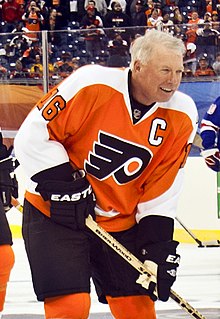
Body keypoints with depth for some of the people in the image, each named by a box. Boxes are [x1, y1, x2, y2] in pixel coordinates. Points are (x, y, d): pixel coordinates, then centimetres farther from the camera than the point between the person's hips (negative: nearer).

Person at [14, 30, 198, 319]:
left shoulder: (181, 117, -6)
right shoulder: (92, 84, -20)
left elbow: (163, 187, 0)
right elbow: (34, 135, -15)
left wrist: (158, 244, -6)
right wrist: (62, 184, -20)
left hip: (121, 224, 5)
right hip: (55, 215, -4)